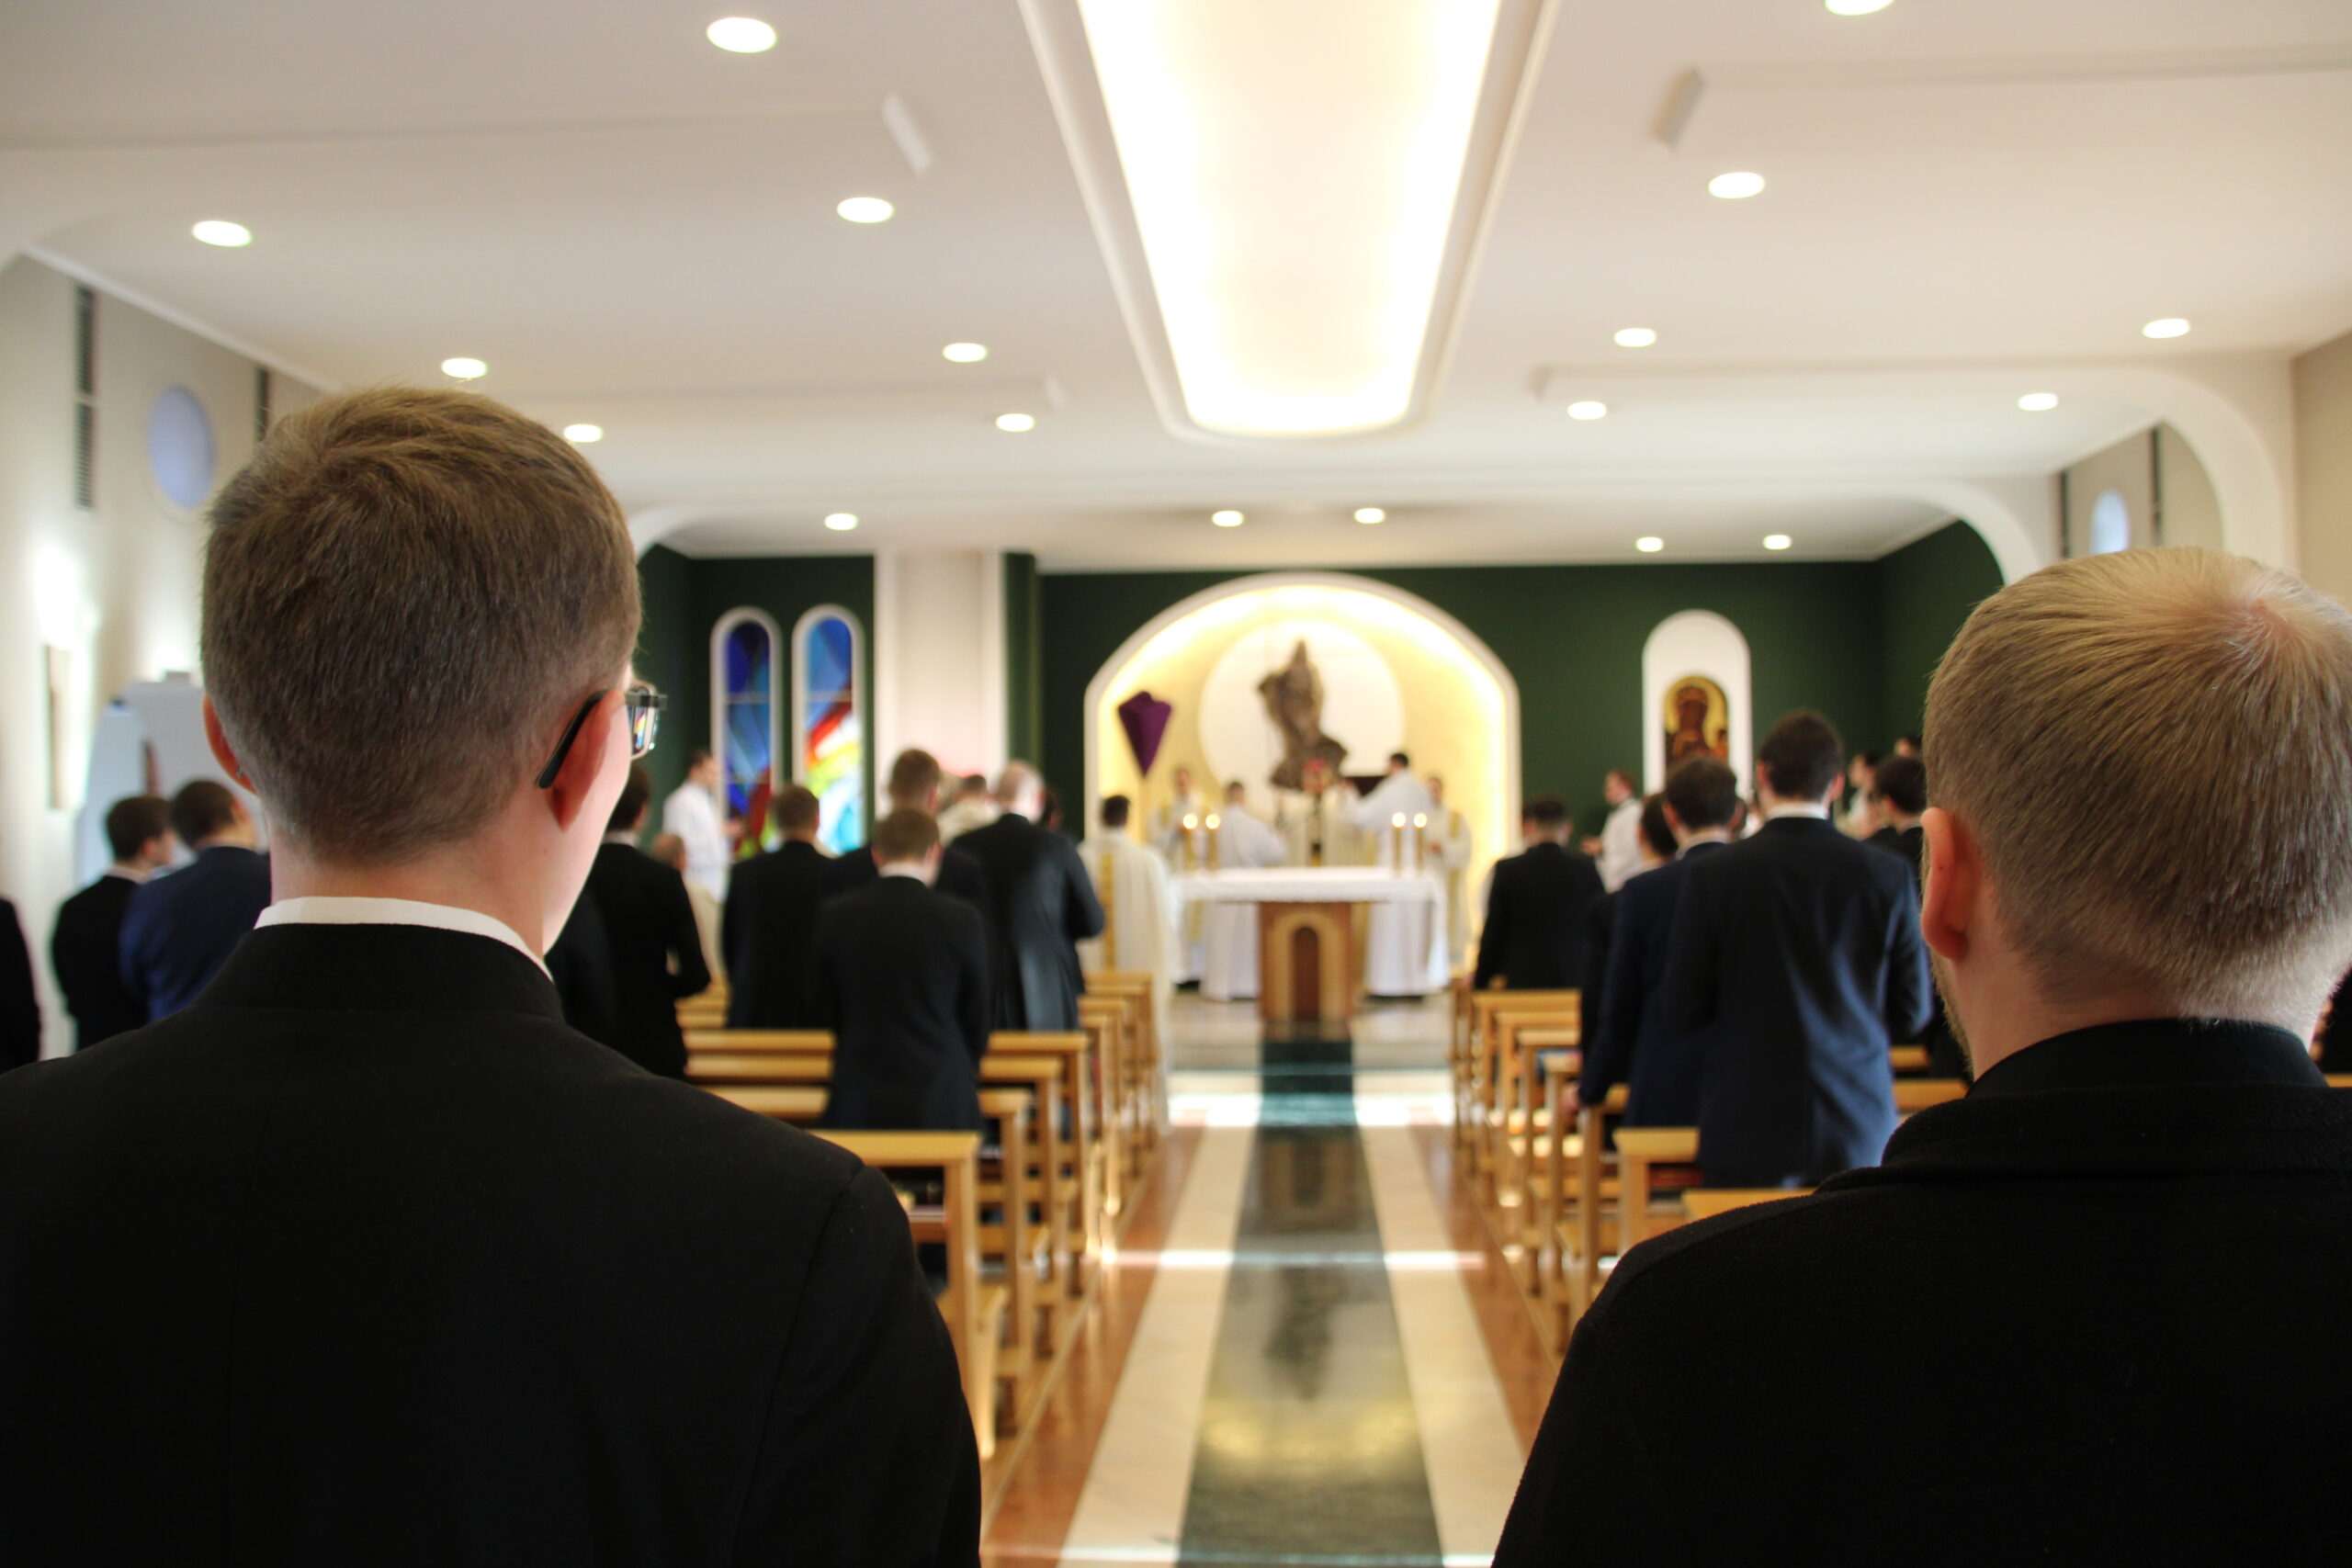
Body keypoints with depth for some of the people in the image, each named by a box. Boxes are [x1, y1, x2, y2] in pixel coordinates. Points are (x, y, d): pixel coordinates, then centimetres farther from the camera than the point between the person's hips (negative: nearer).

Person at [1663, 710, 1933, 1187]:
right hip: (1860, 1130, 2)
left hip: (1748, 1130, -2)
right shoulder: (1887, 876, -4)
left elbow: (1687, 1011, -4)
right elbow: (1911, 1015, 2)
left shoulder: (1712, 876, -9)